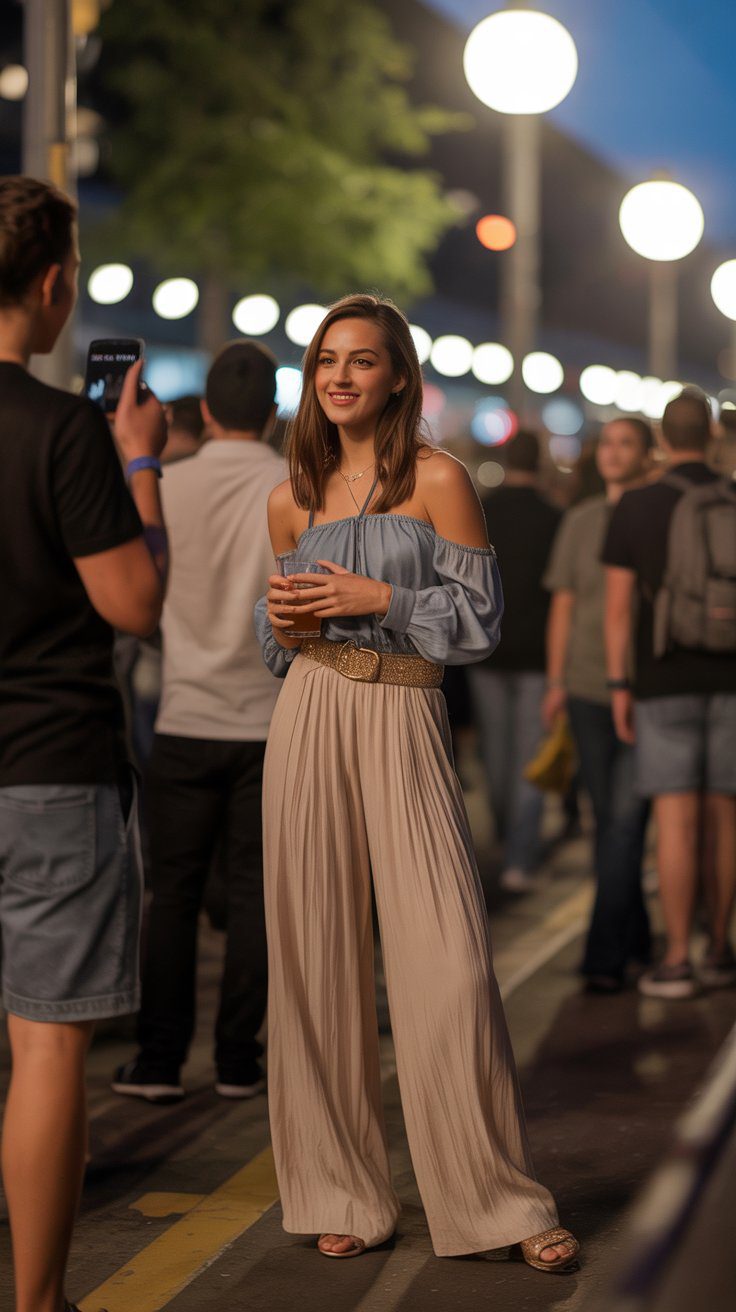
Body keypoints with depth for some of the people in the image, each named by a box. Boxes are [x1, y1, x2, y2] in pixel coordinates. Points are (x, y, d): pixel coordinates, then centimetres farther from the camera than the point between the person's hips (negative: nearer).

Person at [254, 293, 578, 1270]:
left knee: (449, 960, -8)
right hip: (309, 723, 4)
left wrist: (382, 599, -12)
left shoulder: (438, 480, 0)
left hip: (403, 724, -3)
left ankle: (499, 1196, 5)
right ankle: (341, 1192, 15)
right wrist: (281, 613, 0)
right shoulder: (291, 501, 12)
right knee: (317, 955, 3)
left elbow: (482, 616, -2)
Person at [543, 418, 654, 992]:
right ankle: (636, 939, 24)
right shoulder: (580, 521, 10)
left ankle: (606, 955, -11)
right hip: (590, 687, 4)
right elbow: (564, 605, 13)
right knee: (608, 817, 9)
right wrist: (557, 682, 8)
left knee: (627, 821, -10)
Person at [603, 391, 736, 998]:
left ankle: (677, 962, -3)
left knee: (676, 822, -2)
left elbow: (617, 605, -5)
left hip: (665, 683, -2)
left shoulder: (634, 507, -4)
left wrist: (619, 686, 1)